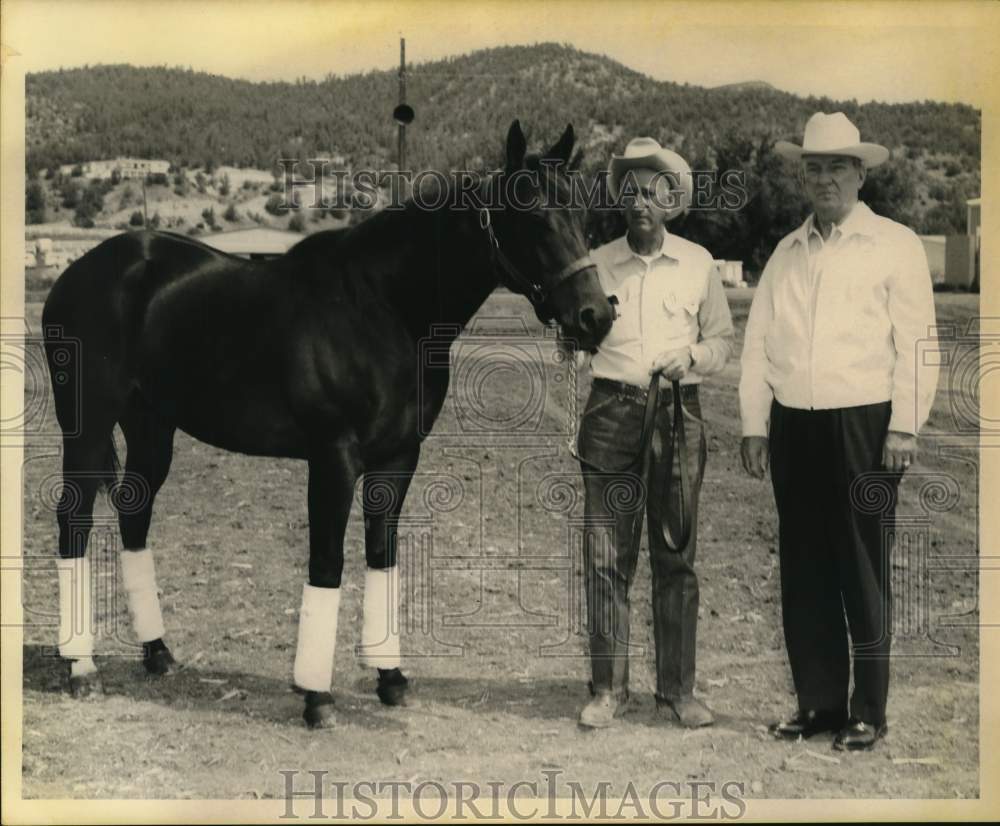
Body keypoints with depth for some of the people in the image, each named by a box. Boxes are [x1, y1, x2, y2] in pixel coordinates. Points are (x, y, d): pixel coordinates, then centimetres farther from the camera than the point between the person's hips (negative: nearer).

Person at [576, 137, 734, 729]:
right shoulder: (597, 264, 6)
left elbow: (723, 340, 13)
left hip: (679, 412, 0)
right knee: (606, 556, 0)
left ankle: (679, 688, 14)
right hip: (612, 412, 0)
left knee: (677, 555, 4)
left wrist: (690, 357, -6)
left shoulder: (699, 264, 7)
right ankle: (608, 689, 9)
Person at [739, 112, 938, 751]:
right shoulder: (786, 253, 16)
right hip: (793, 427, 5)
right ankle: (818, 703, 17)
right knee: (804, 570, 7)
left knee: (863, 571, -1)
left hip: (863, 423, -4)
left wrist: (904, 427, -10)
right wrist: (754, 425, 7)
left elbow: (915, 343, -3)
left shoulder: (895, 244, 3)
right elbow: (758, 344, 14)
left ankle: (868, 712, 7)